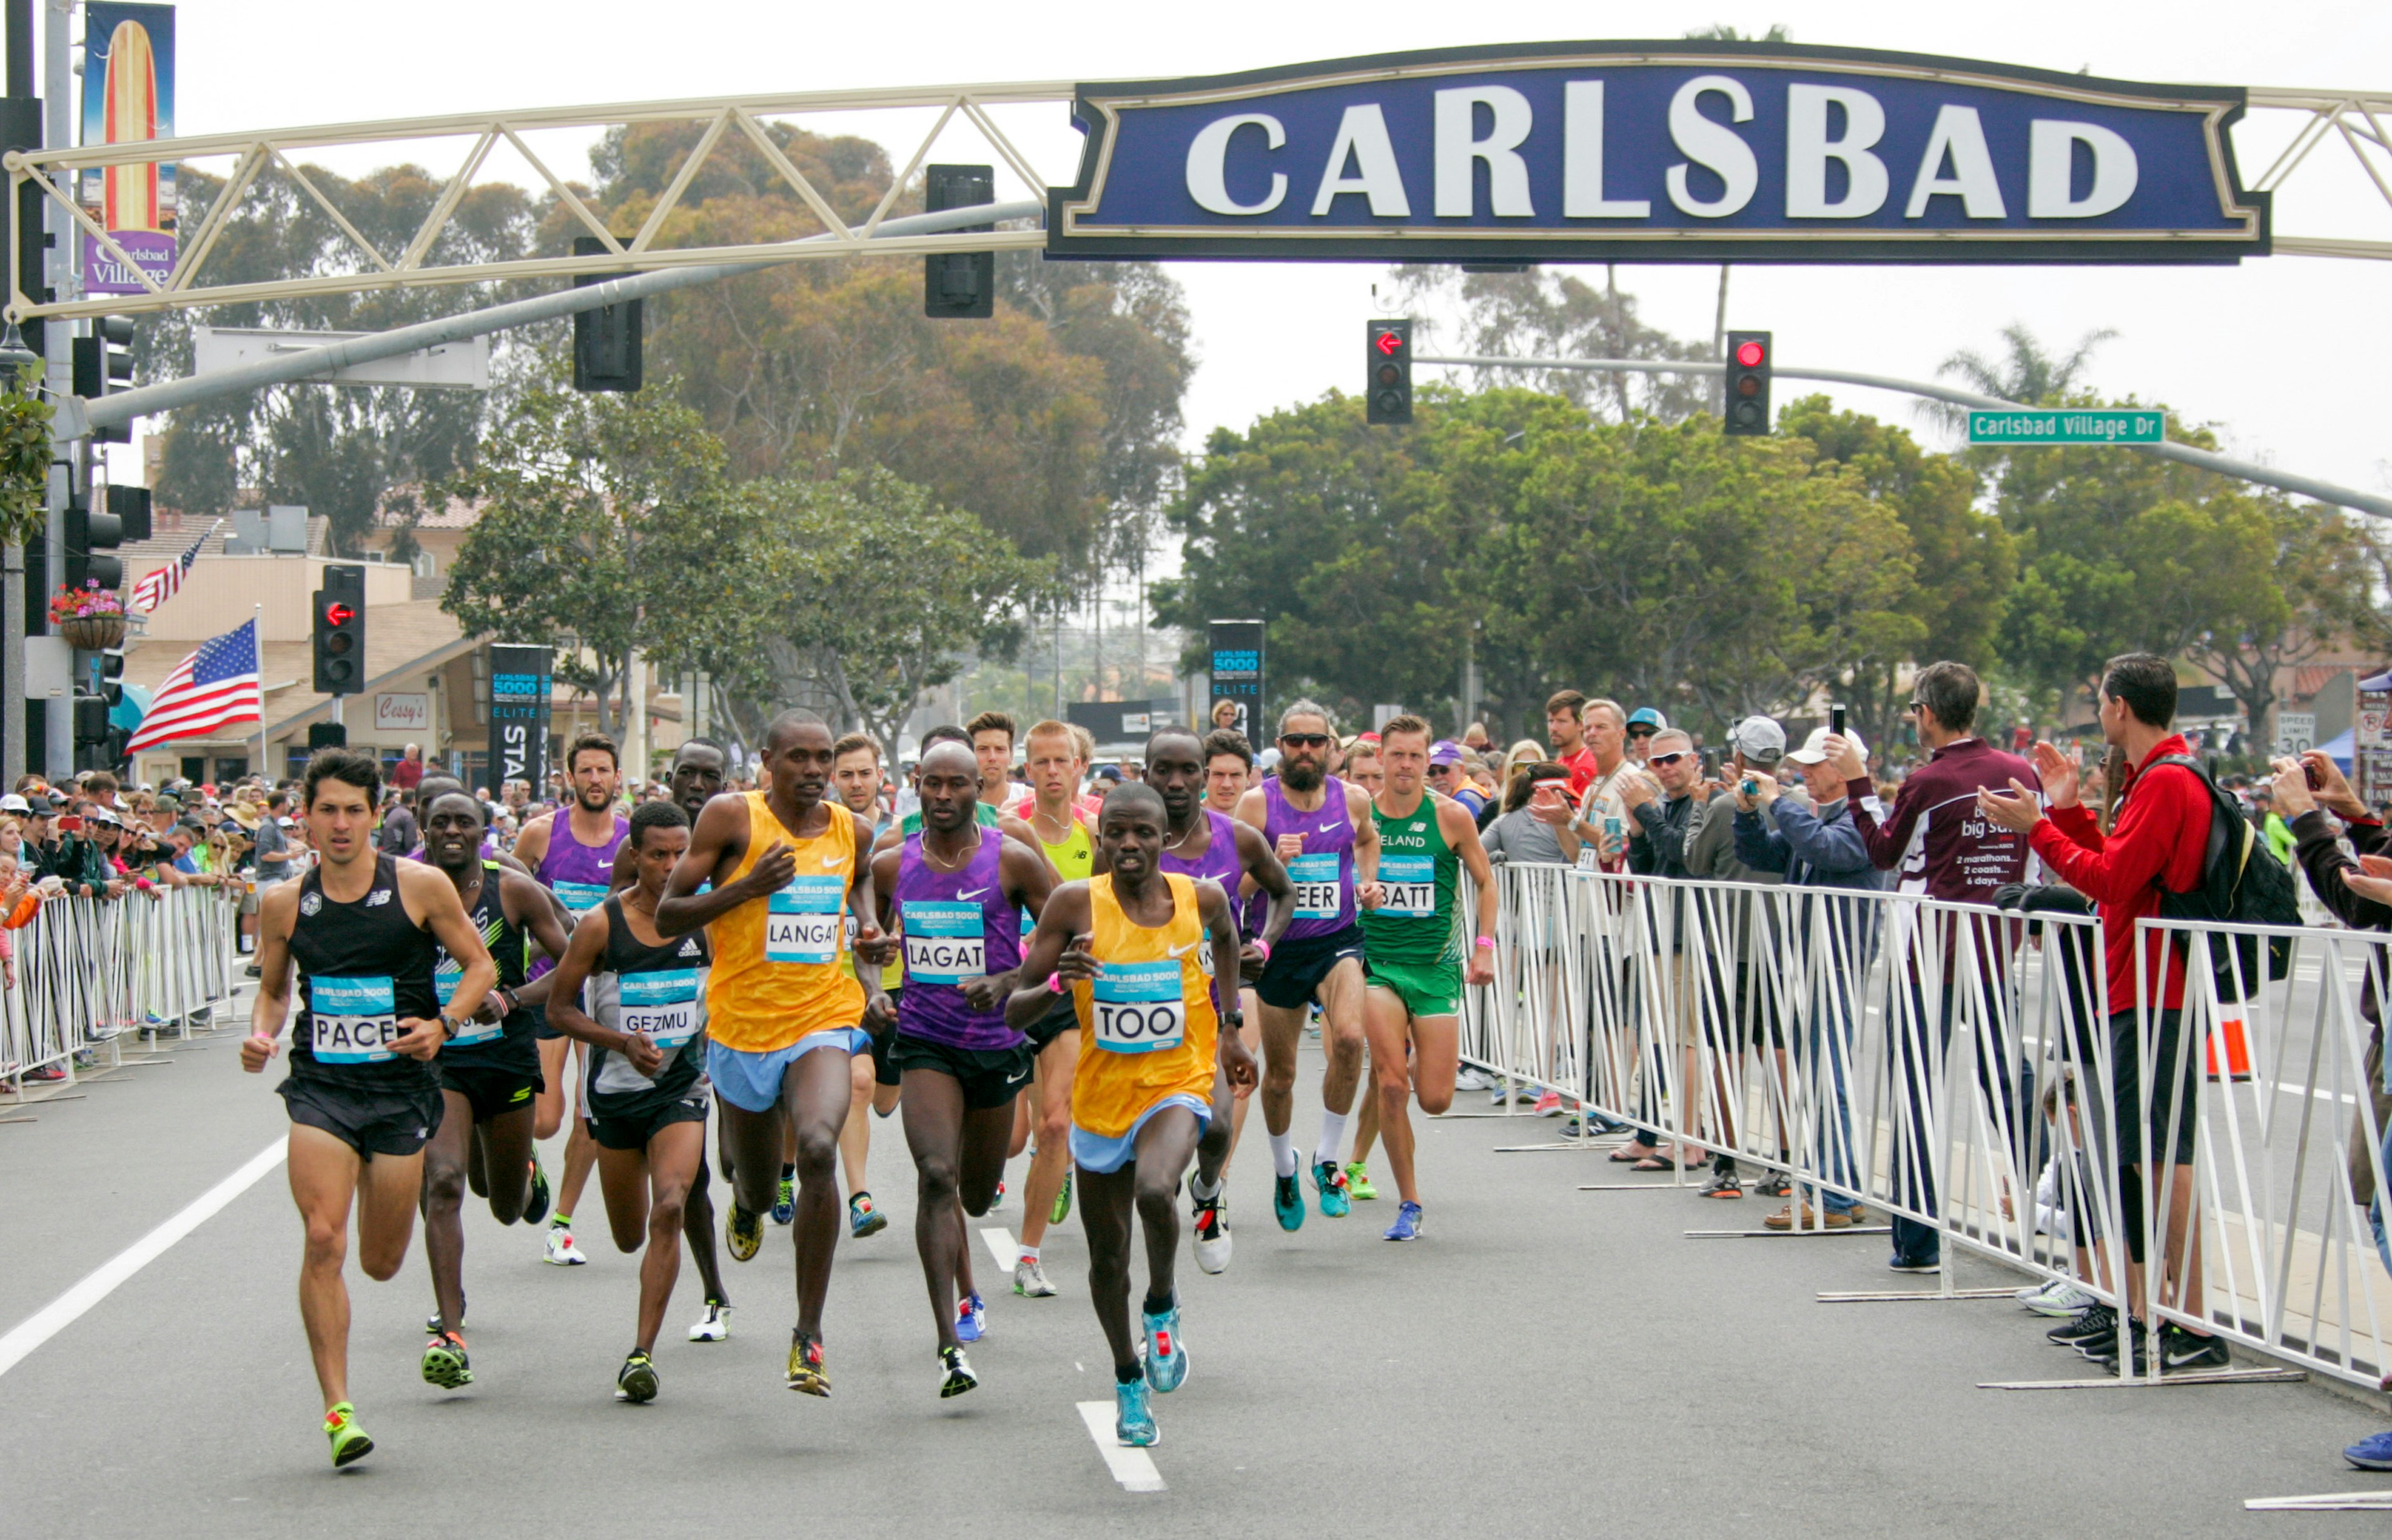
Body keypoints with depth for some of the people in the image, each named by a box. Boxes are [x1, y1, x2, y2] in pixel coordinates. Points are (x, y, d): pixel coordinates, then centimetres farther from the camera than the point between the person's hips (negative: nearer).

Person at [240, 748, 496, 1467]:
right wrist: (261, 1035, -3)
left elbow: (480, 964, 4)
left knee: (382, 1264, 9)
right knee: (323, 1241, -17)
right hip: (319, 1086, 1)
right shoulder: (285, 904, 3)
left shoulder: (420, 887, -5)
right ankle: (337, 1408, -11)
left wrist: (445, 1023, -13)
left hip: (400, 1087, -1)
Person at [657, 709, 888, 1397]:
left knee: (819, 1148, -28)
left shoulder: (852, 832, 5)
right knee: (758, 1183, 15)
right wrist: (748, 886, -18)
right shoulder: (733, 818, -6)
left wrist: (870, 933, 9)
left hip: (823, 1020, 0)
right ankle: (746, 1204, 59)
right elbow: (667, 916, -6)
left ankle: (809, 1335, -21)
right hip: (741, 1026, 0)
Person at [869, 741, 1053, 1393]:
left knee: (976, 1194, 15)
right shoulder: (891, 866, 1)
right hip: (924, 1043, 0)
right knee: (936, 1175, -21)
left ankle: (963, 1293, 54)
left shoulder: (1013, 861, -7)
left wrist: (1004, 983, -20)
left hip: (997, 1043, 0)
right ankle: (951, 1346, -23)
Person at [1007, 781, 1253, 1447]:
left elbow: (1226, 941, 19)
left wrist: (1231, 1029, 24)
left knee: (1154, 1191, -32)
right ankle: (1128, 1380, 38)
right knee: (1107, 1256, 14)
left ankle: (1162, 1310, -3)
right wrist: (1057, 984, -32)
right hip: (1101, 1093, 2)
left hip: (1178, 1084, -2)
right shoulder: (1076, 904, -12)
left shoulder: (1202, 898, -8)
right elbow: (1014, 1011, -11)